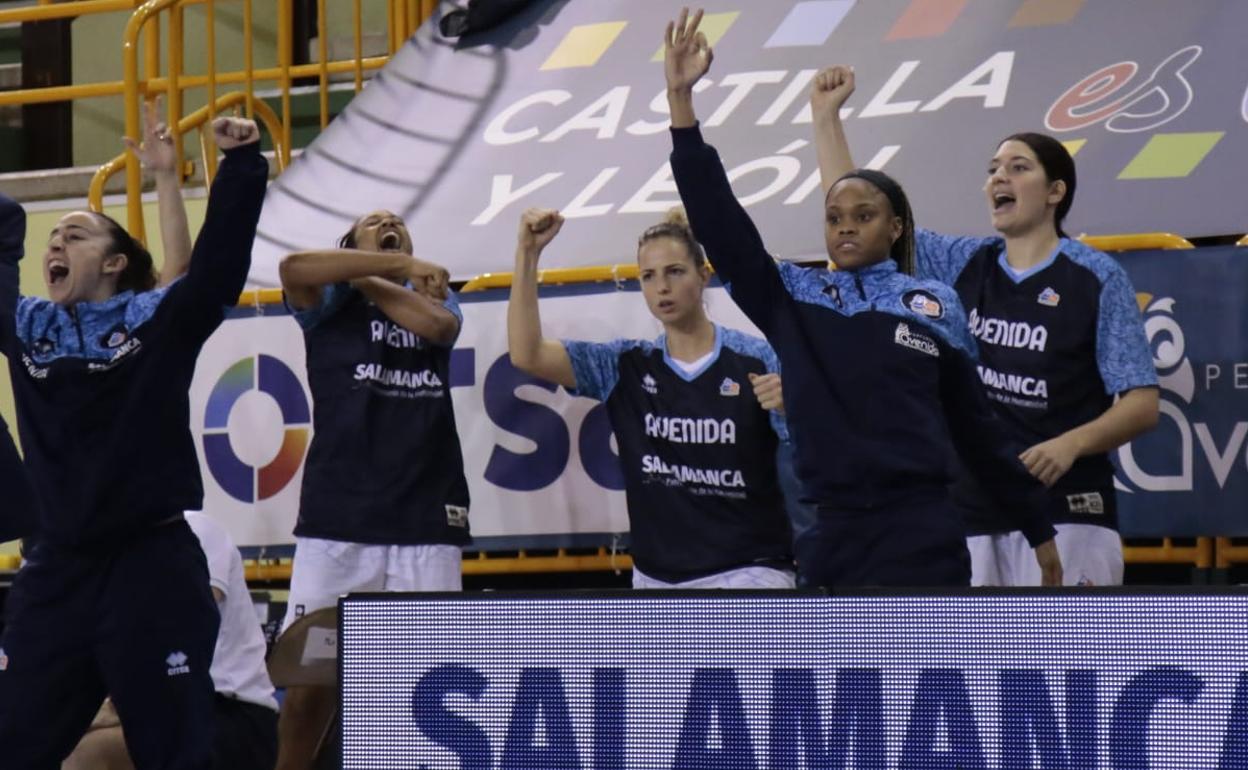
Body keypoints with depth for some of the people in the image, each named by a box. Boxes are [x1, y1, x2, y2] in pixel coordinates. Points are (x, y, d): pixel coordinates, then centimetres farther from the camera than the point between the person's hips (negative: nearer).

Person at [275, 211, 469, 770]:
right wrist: (397, 264, -6)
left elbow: (436, 324, -5)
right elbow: (294, 267, -12)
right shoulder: (331, 301, 11)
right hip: (337, 520, -2)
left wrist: (368, 279, 4)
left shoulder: (435, 295, 19)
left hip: (427, 522, 2)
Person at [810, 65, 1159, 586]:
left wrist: (1071, 444, -20)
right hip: (973, 519, 5)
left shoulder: (1096, 278, -1)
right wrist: (826, 117, 9)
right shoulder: (963, 265, 13)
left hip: (1064, 518, -5)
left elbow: (1142, 404, -3)